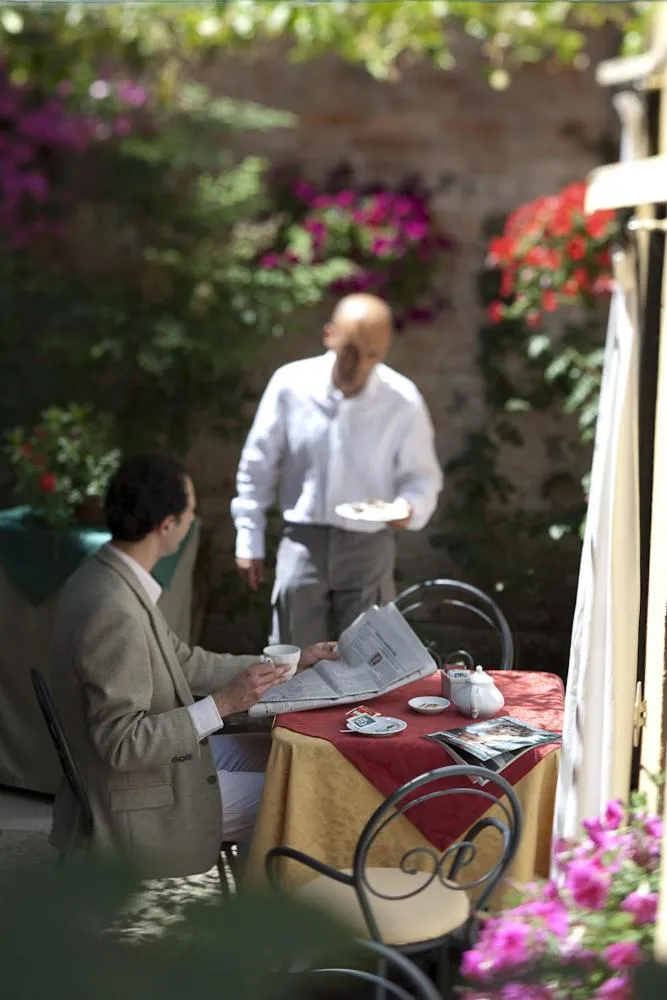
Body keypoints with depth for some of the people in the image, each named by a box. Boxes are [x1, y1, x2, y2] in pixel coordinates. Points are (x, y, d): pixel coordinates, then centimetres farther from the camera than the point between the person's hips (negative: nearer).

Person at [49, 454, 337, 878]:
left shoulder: (106, 576, 0)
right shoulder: (113, 609, -30)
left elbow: (184, 662, 10)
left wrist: (286, 664, 11)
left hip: (156, 757, 9)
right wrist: (224, 704, -26)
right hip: (140, 808, -9)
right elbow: (123, 744, -28)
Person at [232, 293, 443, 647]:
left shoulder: (403, 401, -12)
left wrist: (410, 506, -23)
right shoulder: (290, 384, -10)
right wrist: (249, 541, 4)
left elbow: (422, 474, 0)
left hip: (369, 547, 0)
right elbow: (258, 466, 1)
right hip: (303, 541, 1)